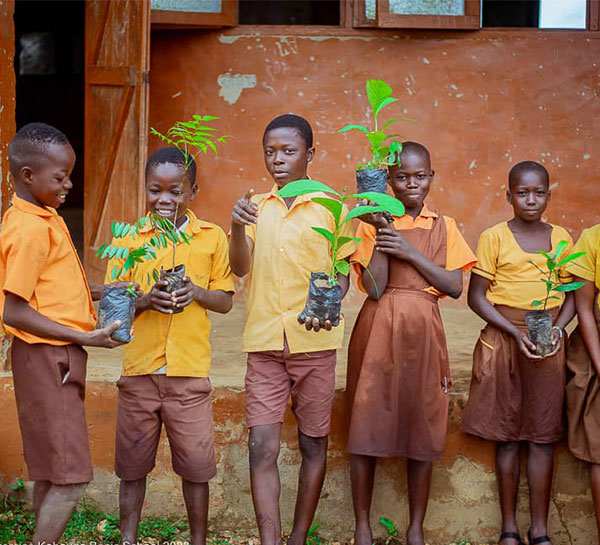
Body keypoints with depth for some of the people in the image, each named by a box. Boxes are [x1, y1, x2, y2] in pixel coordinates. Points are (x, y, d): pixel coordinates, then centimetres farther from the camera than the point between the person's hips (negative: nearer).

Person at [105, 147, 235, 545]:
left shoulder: (212, 237, 3)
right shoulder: (129, 238, 4)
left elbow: (225, 301, 7)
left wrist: (196, 292, -14)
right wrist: (146, 300, -16)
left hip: (190, 370, -1)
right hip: (139, 369, 1)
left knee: (196, 464, 4)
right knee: (132, 464, 9)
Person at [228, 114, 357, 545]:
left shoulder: (330, 207, 4)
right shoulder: (256, 207, 10)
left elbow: (341, 271, 5)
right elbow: (241, 267, -1)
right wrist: (237, 227, -21)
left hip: (314, 343, -1)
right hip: (265, 343, 1)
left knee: (313, 445, 6)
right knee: (262, 448, -7)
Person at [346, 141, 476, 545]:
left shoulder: (444, 227, 10)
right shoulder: (374, 222, 3)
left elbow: (455, 286, -2)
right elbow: (374, 288, -8)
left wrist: (410, 253, -10)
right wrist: (382, 231, -14)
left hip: (423, 333, 2)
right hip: (379, 331, -1)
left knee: (423, 431, 3)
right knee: (367, 425, -1)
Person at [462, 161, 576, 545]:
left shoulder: (561, 238, 8)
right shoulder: (495, 237, -1)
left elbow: (571, 295, 11)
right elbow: (476, 296, -3)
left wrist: (558, 328, -9)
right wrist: (515, 332, -14)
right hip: (504, 338, -2)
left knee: (544, 435, 2)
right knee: (507, 434, 2)